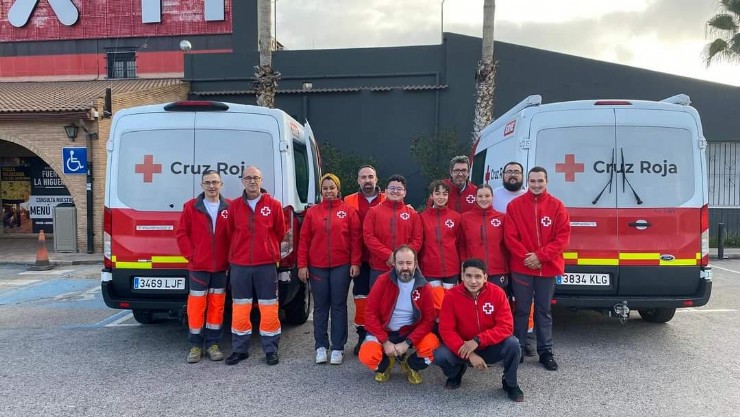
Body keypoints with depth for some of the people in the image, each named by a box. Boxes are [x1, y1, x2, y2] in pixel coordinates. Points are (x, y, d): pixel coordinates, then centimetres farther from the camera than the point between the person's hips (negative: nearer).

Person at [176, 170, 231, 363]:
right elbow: (181, 233, 1)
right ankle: (196, 345, 14)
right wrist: (191, 256, -4)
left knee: (217, 305, 7)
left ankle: (213, 344, 19)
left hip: (221, 267, 1)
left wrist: (229, 257, -1)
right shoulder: (191, 207, 1)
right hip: (198, 266, -1)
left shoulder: (228, 209, 3)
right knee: (196, 305, 2)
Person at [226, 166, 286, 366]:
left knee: (268, 308, 2)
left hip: (266, 264, -1)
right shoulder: (234, 206, 4)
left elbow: (280, 232, 9)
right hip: (239, 265, 2)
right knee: (240, 308, 8)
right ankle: (239, 349, 19)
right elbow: (230, 232, 12)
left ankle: (271, 350, 13)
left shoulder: (273, 205, 0)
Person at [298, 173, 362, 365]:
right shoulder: (312, 212, 7)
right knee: (320, 306, 8)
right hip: (317, 267, 2)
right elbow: (304, 240, 5)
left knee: (339, 306, 4)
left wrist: (355, 263, -7)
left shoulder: (349, 210, 2)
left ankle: (338, 348, 12)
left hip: (342, 266, -2)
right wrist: (302, 265, -2)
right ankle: (321, 346, 17)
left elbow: (356, 238, -1)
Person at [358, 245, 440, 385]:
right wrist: (385, 341, -19)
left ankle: (410, 365, 7)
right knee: (367, 356, -28)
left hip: (412, 333, 1)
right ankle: (385, 365, 11)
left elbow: (428, 320, -10)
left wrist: (407, 343, -21)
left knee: (433, 345, -28)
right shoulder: (383, 281, -11)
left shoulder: (424, 287, -9)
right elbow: (370, 314, -11)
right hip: (384, 332, 0)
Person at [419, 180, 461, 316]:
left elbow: (459, 243, 10)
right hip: (430, 269, -1)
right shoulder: (423, 217, 1)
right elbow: (419, 244, 4)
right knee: (436, 302, -1)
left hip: (451, 269, 2)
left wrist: (460, 265, 10)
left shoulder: (456, 217, 5)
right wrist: (419, 267, 3)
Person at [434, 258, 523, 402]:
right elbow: (446, 330, -18)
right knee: (440, 356, -27)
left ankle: (510, 384, 2)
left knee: (512, 344, -28)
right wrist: (469, 355, -28)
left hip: (491, 347, 0)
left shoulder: (497, 293, -16)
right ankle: (456, 373, 11)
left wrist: (478, 340, -31)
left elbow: (506, 326, -19)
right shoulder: (451, 296, -17)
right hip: (462, 348, 0)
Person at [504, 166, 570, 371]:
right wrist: (526, 257, -13)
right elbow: (510, 236, -3)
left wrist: (540, 256, -12)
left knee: (544, 311, 11)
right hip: (521, 267, -1)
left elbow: (563, 237, -3)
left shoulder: (557, 206, 1)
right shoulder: (515, 205, 0)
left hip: (548, 268, 1)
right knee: (521, 310, 7)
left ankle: (545, 352, 20)